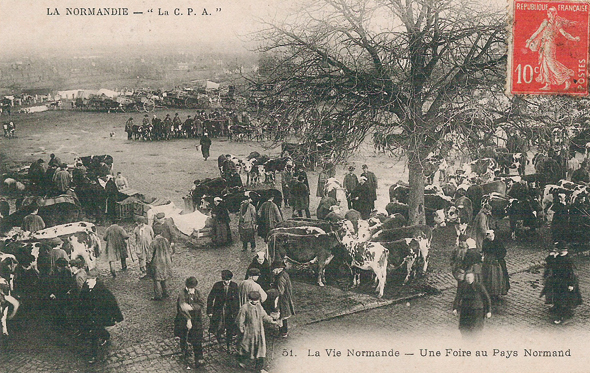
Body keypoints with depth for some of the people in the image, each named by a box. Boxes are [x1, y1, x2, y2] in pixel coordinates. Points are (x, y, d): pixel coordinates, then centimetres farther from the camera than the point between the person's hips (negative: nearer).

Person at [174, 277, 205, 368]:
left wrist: (192, 307, -27)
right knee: (184, 338, 19)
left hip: (196, 319, 2)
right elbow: (182, 309, -22)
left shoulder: (197, 292, -5)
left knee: (197, 340, -4)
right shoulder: (182, 294, -17)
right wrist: (188, 320, -26)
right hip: (184, 319, -1)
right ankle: (184, 352, 46)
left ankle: (198, 359, -3)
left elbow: (202, 304, -13)